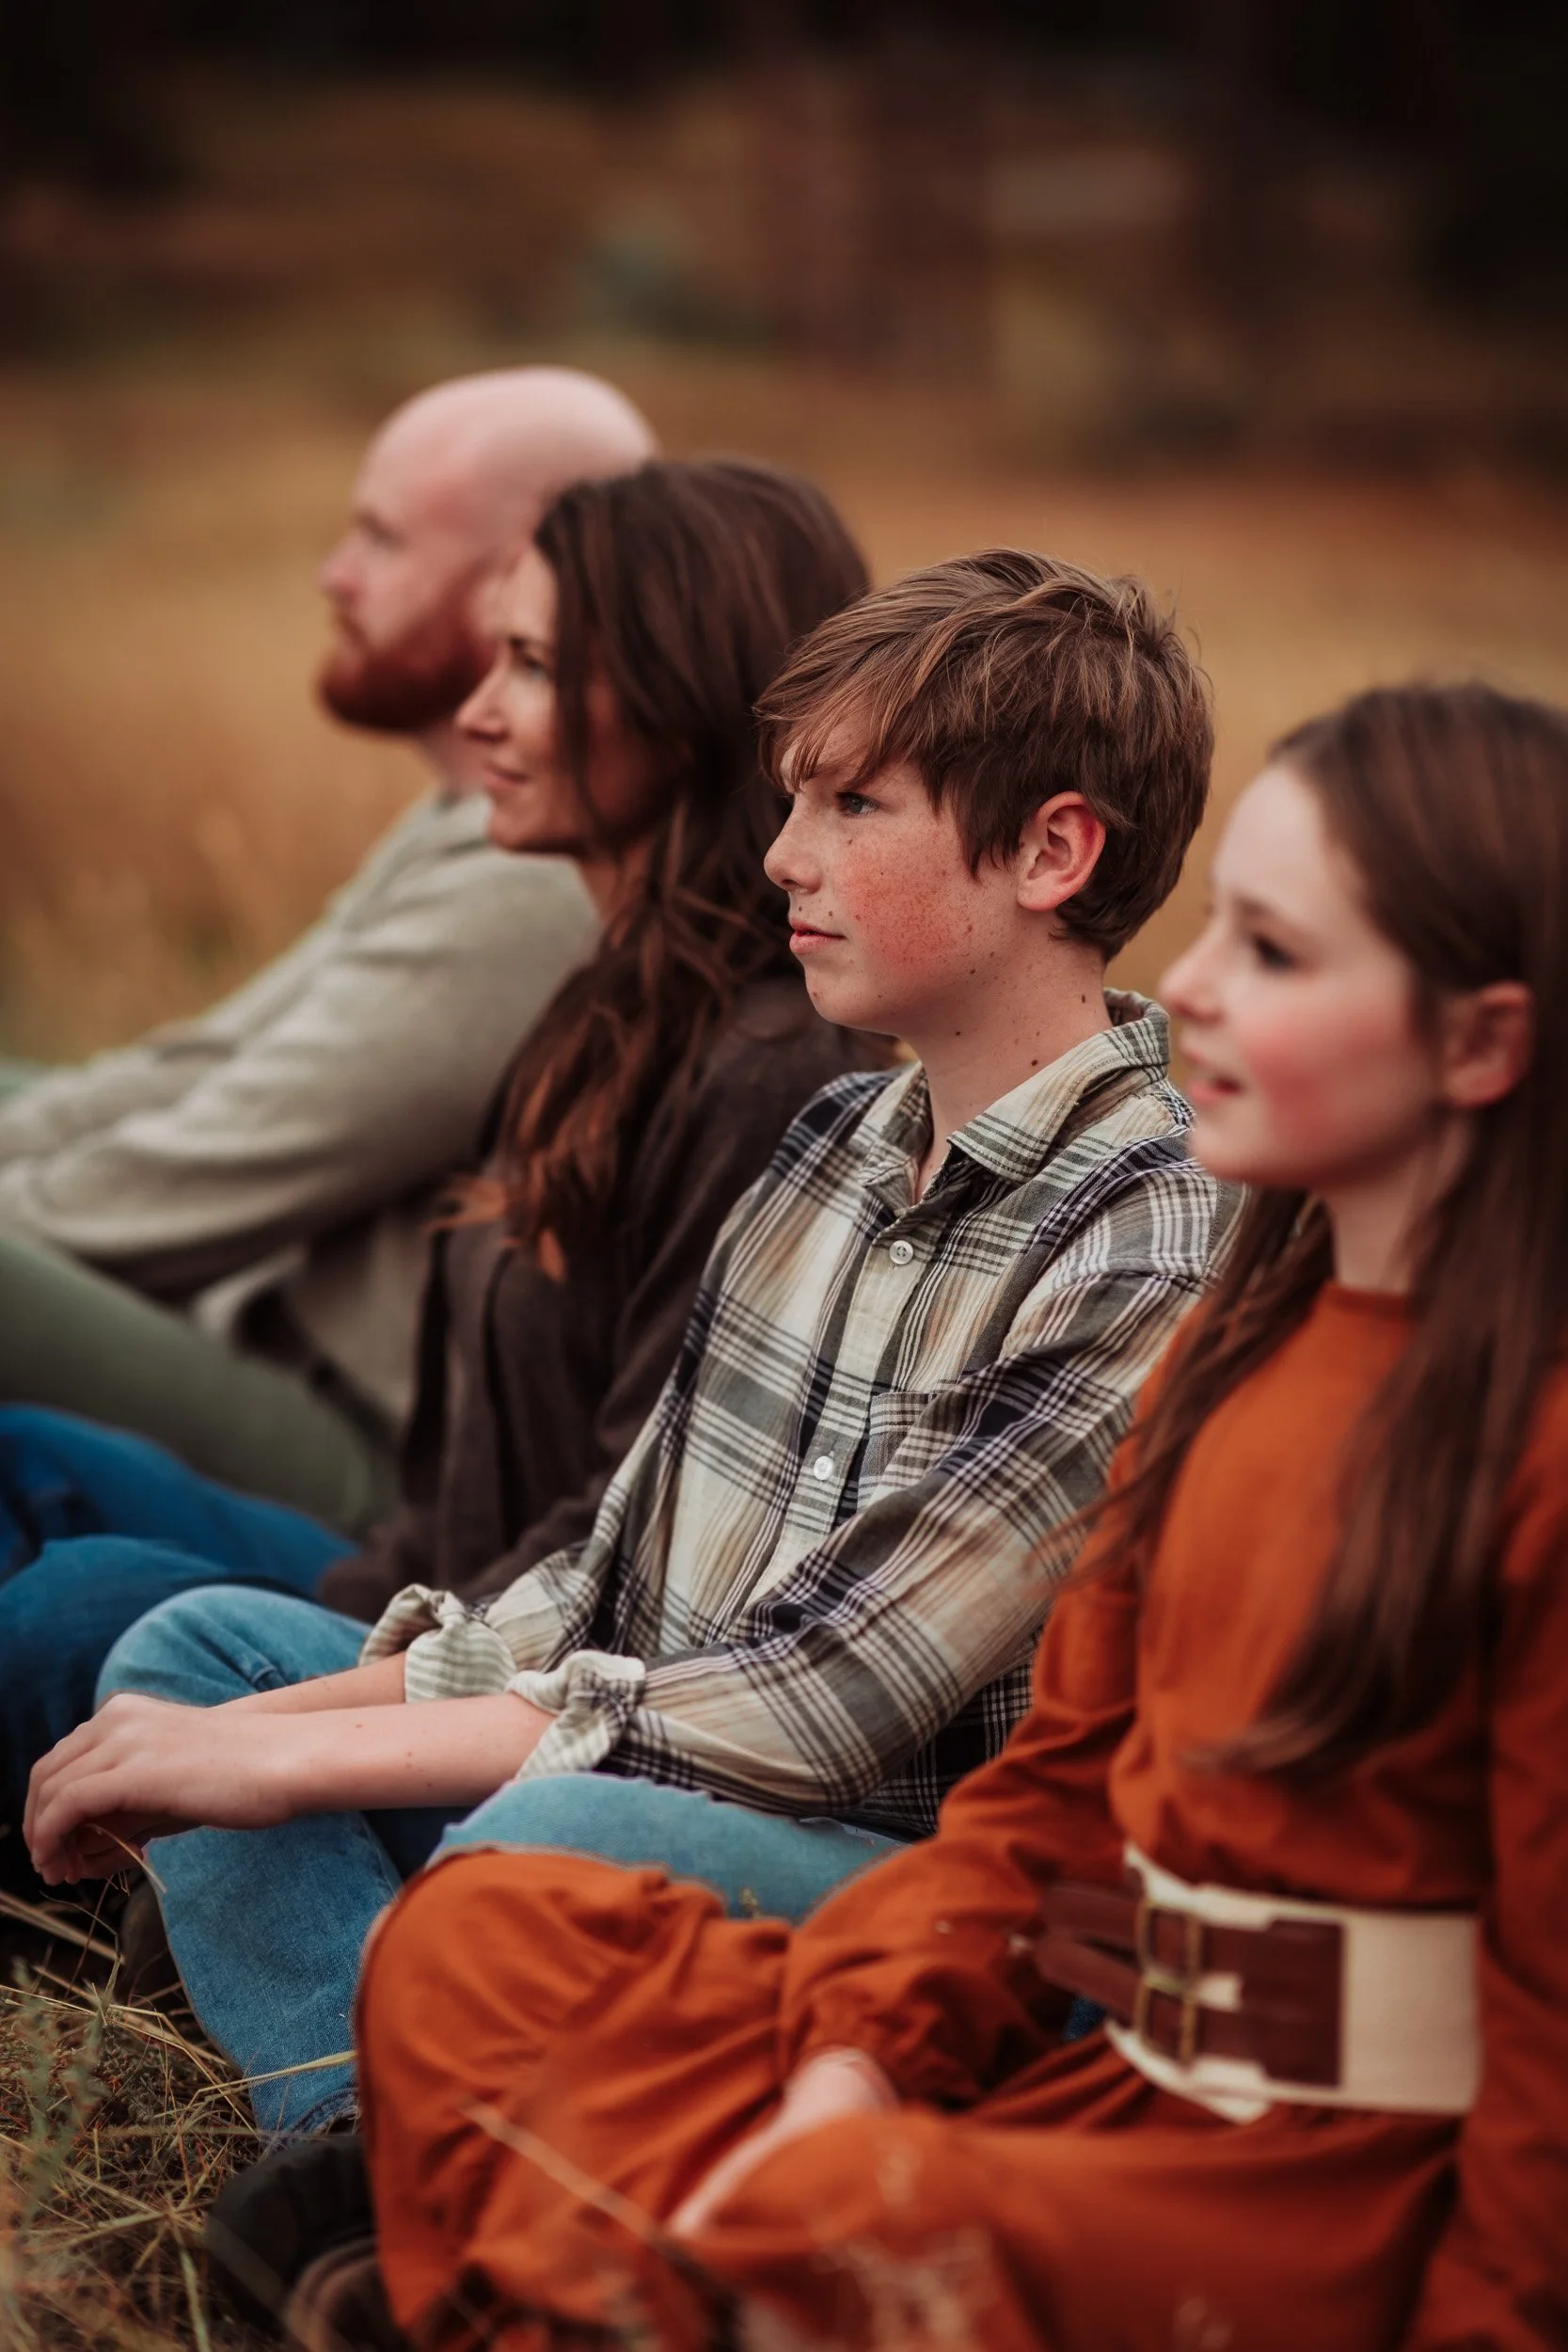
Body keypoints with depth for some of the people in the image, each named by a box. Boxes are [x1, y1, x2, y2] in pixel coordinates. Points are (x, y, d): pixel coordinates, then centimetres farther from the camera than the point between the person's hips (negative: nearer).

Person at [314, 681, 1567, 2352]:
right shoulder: (1243, 1338, 13)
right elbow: (1062, 1766, 13)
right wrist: (867, 2046, -1)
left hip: (1336, 2195, -9)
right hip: (1099, 2047, 9)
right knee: (470, 1941, -1)